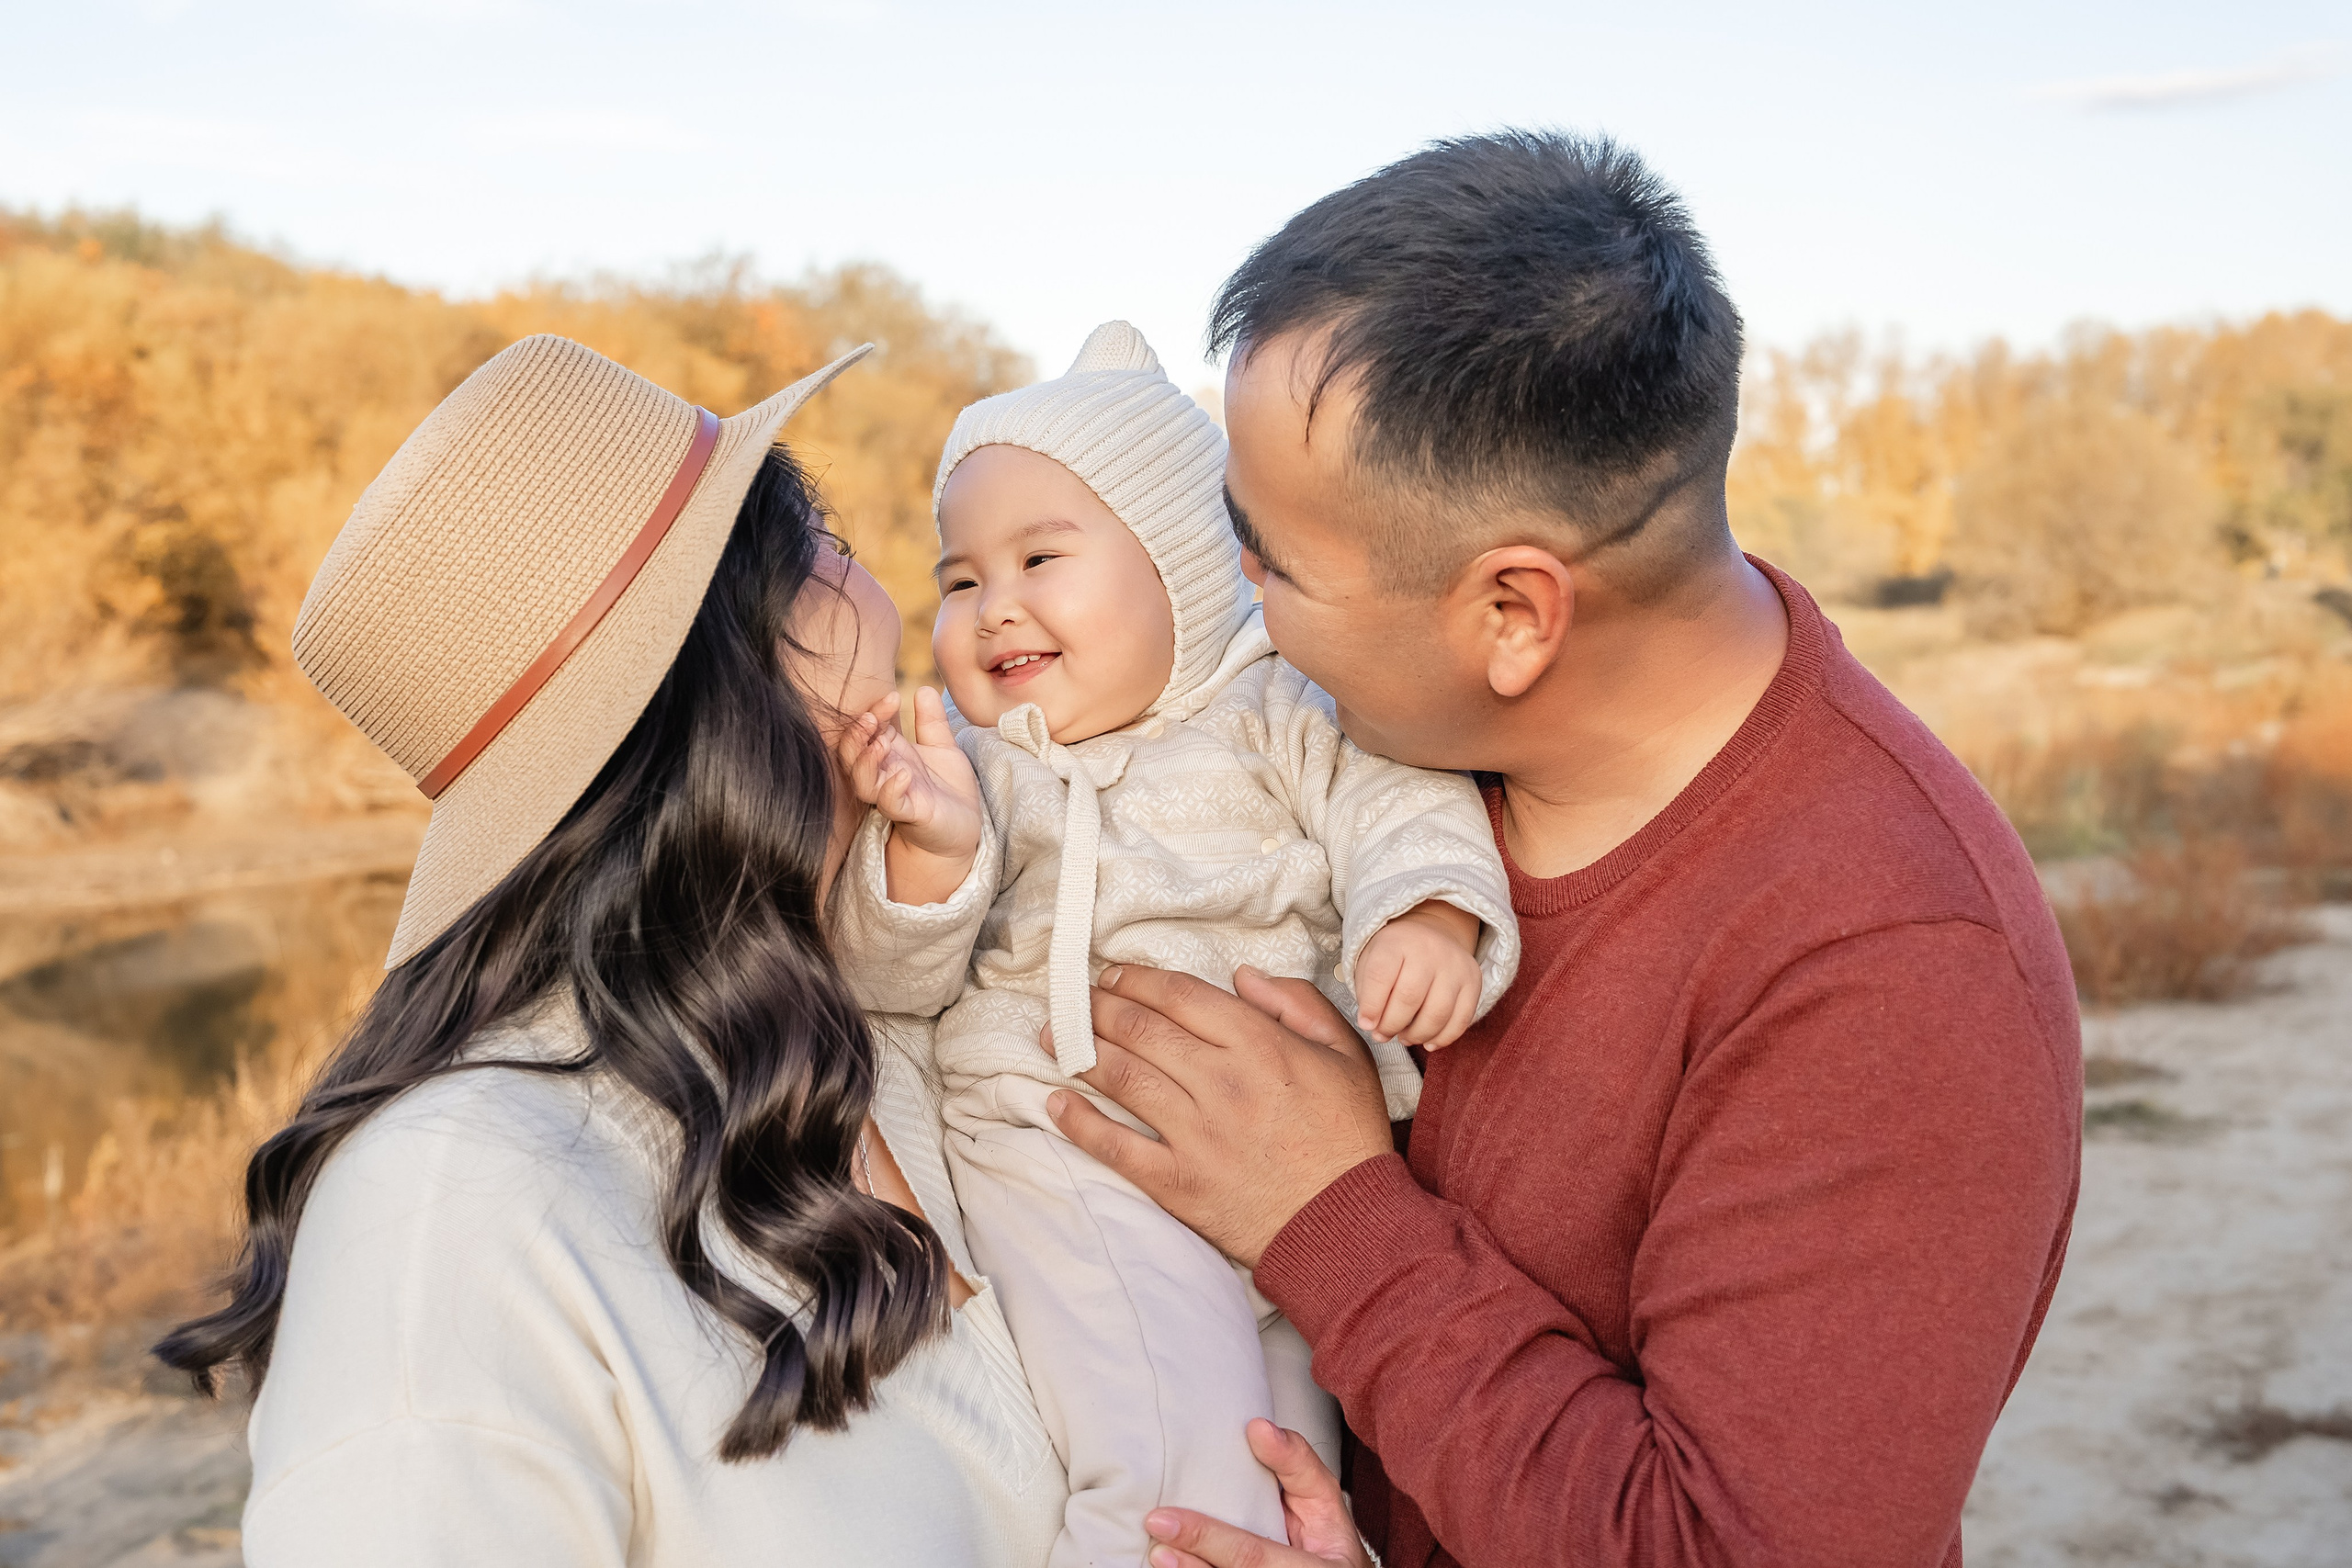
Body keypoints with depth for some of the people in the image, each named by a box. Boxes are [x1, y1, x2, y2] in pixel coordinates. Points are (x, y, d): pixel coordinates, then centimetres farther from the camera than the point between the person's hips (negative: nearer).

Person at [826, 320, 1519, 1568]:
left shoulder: (1275, 709, 4)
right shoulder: (968, 763, 5)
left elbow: (1396, 798, -8)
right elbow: (891, 973, -2)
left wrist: (1428, 916, -28)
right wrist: (932, 849, -21)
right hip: (1063, 1150, -2)